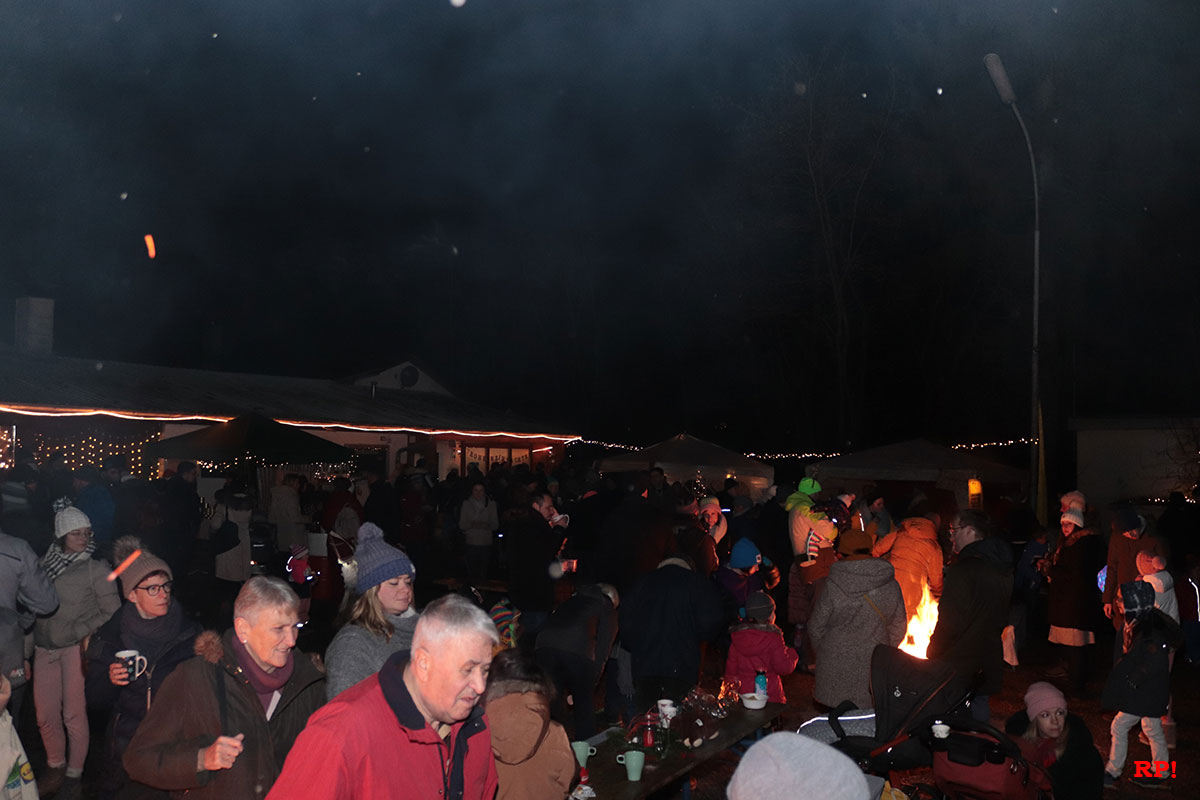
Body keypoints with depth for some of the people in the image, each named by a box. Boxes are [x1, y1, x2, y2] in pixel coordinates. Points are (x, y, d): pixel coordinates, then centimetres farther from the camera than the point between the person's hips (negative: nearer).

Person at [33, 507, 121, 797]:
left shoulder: (97, 569, -5)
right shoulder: (46, 563, 7)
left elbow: (112, 612, -4)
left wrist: (77, 631, -9)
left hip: (76, 648, -4)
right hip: (45, 649, 4)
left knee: (74, 714, 0)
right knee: (45, 715, 10)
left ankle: (74, 774, 16)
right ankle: (55, 767, 30)